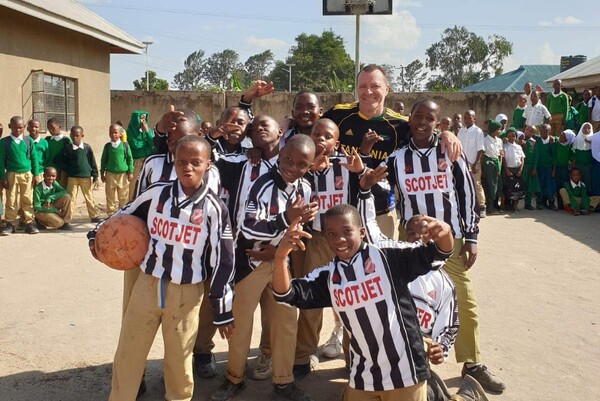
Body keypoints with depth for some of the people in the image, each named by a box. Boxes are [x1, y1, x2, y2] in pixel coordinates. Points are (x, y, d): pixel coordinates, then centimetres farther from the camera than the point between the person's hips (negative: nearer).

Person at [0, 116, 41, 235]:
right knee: (11, 200, 2)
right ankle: (10, 224, 11)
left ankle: (29, 223, 10)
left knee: (28, 200, 3)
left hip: (27, 174, 1)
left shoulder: (28, 140, 2)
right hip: (11, 175, -1)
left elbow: (34, 158, 6)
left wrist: (35, 174, 3)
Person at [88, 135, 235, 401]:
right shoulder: (156, 194, -4)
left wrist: (223, 311, -3)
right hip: (147, 285, 3)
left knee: (179, 362, 10)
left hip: (186, 294, -2)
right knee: (127, 357, 12)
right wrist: (97, 236, 4)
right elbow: (124, 215, 16)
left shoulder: (214, 208, -10)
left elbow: (223, 262, -6)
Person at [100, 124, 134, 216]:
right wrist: (102, 173, 8)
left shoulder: (125, 145, -2)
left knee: (124, 196, 6)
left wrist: (130, 172, -1)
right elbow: (103, 160, 10)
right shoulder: (107, 146, 3)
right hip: (110, 174, 1)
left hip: (123, 174, -1)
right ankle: (111, 214, 14)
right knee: (111, 196, 6)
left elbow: (130, 159, 1)